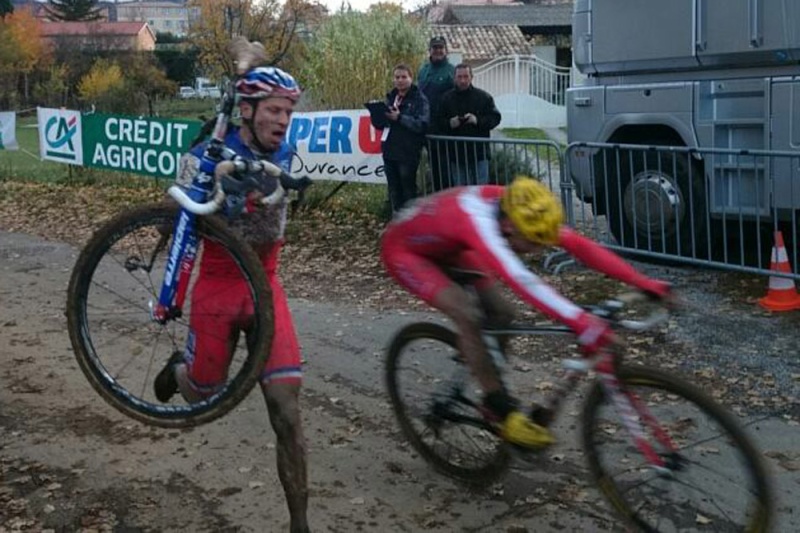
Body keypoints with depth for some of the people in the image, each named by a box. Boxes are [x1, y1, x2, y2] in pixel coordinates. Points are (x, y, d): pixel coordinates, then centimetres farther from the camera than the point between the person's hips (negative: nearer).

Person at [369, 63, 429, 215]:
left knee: (408, 191, -1)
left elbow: (422, 125, -16)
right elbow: (380, 124, 15)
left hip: (408, 152, -6)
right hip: (389, 151, 6)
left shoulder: (419, 99, -4)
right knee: (394, 190, 11)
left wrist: (400, 117, -25)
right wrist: (376, 115, -7)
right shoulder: (390, 97, 14)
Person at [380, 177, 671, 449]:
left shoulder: (517, 210, -21)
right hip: (404, 249, -8)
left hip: (445, 246, 8)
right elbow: (520, 279, -56)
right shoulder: (476, 219, -42)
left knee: (500, 314, -4)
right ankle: (502, 411, -13)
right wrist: (580, 321, -64)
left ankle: (493, 396, 15)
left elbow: (580, 245, -22)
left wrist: (641, 281, -29)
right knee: (468, 315, -26)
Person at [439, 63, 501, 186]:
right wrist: (450, 123, -15)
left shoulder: (484, 96, 1)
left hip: (479, 153, -1)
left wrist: (478, 120, -16)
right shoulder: (447, 98, 6)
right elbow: (440, 121, 7)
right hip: (456, 154, 2)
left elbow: (495, 117, -1)